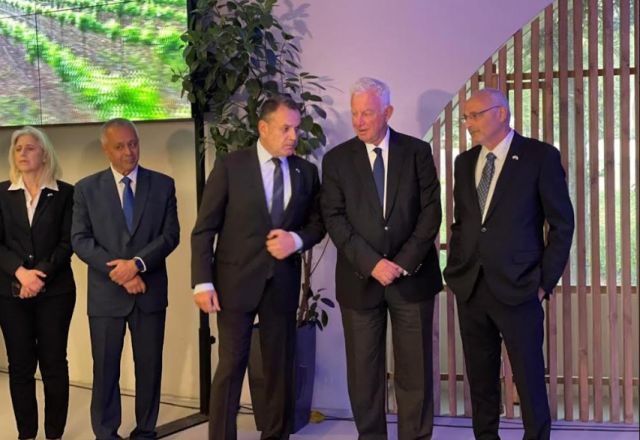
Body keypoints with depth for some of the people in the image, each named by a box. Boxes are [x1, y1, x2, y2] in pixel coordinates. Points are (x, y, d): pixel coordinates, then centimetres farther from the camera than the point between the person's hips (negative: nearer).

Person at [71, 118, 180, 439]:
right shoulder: (87, 188, 3)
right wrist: (117, 272, -14)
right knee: (105, 369, 6)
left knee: (149, 366, 7)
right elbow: (80, 240, -4)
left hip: (150, 291, 1)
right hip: (106, 293, 0)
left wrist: (137, 263, -17)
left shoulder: (163, 185, 4)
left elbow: (170, 235, -3)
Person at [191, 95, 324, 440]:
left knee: (280, 366, 11)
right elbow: (204, 229, -6)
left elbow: (317, 223, 13)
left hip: (283, 281, 4)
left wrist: (297, 239, -10)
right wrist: (203, 282, -13)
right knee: (231, 366, -3)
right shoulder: (230, 166, -6)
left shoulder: (306, 171, 5)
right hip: (237, 279, -4)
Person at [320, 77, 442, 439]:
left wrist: (405, 261, -11)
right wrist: (372, 264, -14)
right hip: (360, 279, 1)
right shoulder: (337, 159, 3)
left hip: (413, 276, 0)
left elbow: (431, 211, -2)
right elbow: (335, 219, -4)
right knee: (364, 371, 5)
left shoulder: (417, 151, 3)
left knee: (415, 370, 4)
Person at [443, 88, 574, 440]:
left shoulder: (540, 156, -3)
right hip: (470, 289, 5)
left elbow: (562, 224, -3)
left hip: (517, 288, -5)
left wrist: (546, 281, -7)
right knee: (480, 377, 11)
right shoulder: (464, 162, 12)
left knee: (529, 377, 1)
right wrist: (454, 272, 7)